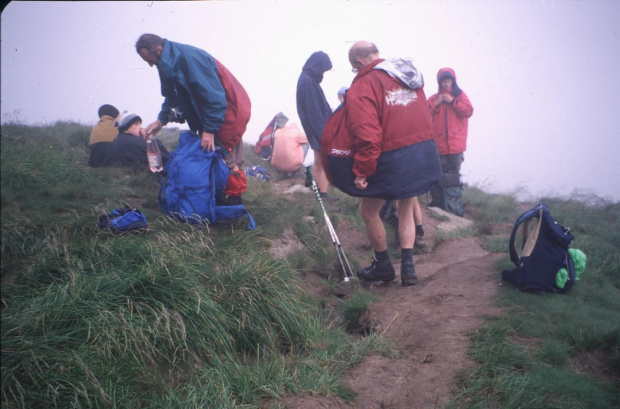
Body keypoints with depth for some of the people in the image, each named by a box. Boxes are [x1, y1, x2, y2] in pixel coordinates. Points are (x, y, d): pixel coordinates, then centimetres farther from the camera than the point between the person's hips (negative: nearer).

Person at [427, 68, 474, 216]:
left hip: (455, 145, -2)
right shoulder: (434, 98, 13)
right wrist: (435, 104, -7)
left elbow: (468, 111, -4)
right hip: (438, 145, 2)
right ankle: (437, 207, 12)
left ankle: (455, 209, 0)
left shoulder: (460, 95, 9)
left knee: (452, 178, -5)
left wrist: (452, 101, -9)